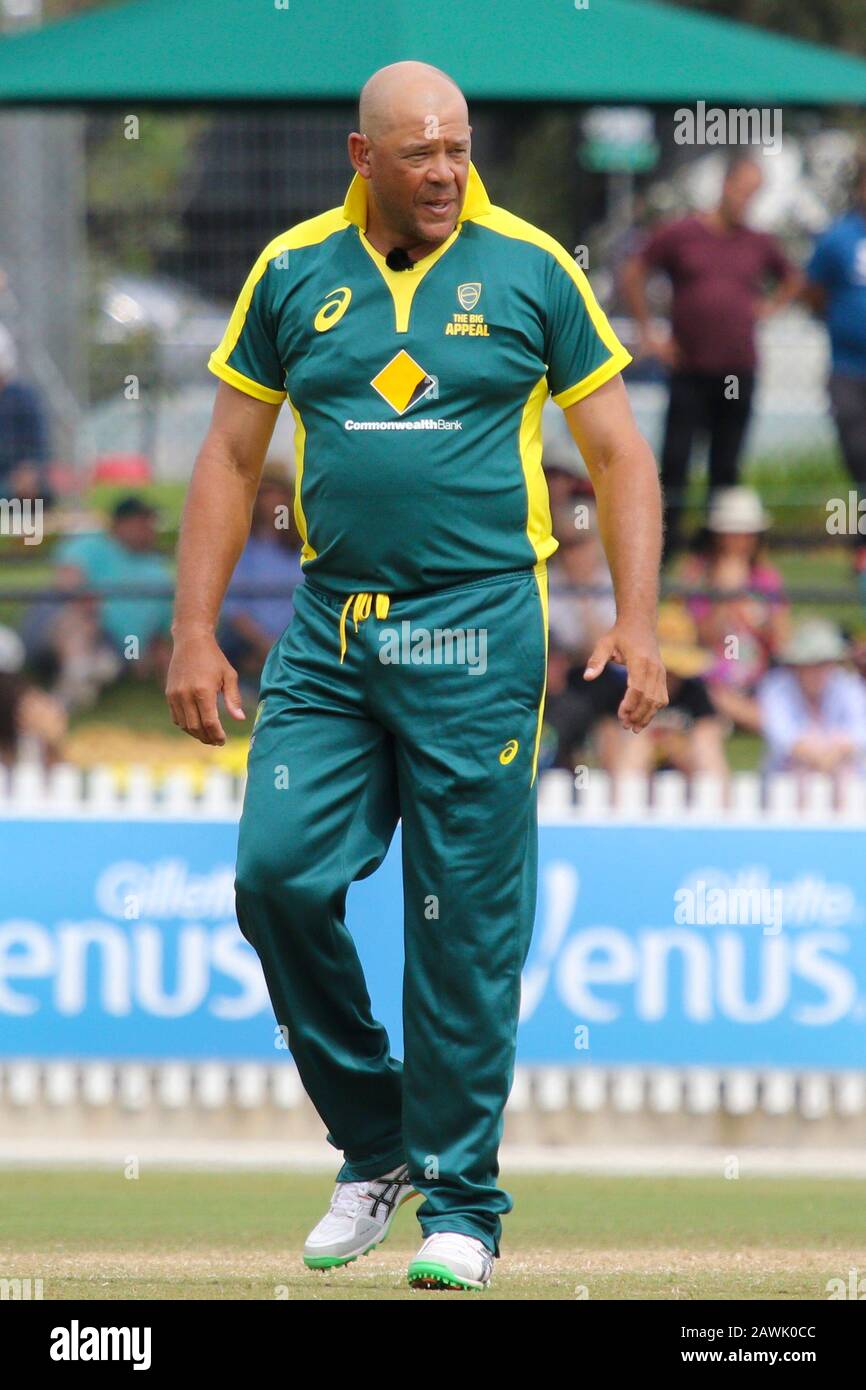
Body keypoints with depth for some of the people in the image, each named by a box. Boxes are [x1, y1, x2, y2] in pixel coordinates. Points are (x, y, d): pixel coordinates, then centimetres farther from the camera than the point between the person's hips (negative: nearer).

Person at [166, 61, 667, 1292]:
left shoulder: (530, 269, 2)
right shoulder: (294, 272, 7)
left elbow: (617, 452, 5)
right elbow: (232, 458, 12)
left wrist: (636, 622, -5)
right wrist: (195, 632, 5)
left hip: (478, 632, -2)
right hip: (328, 627, 2)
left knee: (468, 925, -1)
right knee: (279, 876, -7)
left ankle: (462, 1199, 9)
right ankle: (375, 1148, 12)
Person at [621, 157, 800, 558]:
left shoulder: (759, 244, 10)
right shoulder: (680, 235, 1)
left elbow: (792, 280, 28)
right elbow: (633, 275, 7)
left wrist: (768, 307, 11)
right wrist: (648, 333, 3)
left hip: (739, 371, 3)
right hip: (689, 370, -3)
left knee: (726, 465, 5)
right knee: (675, 459, -7)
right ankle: (667, 537, -1)